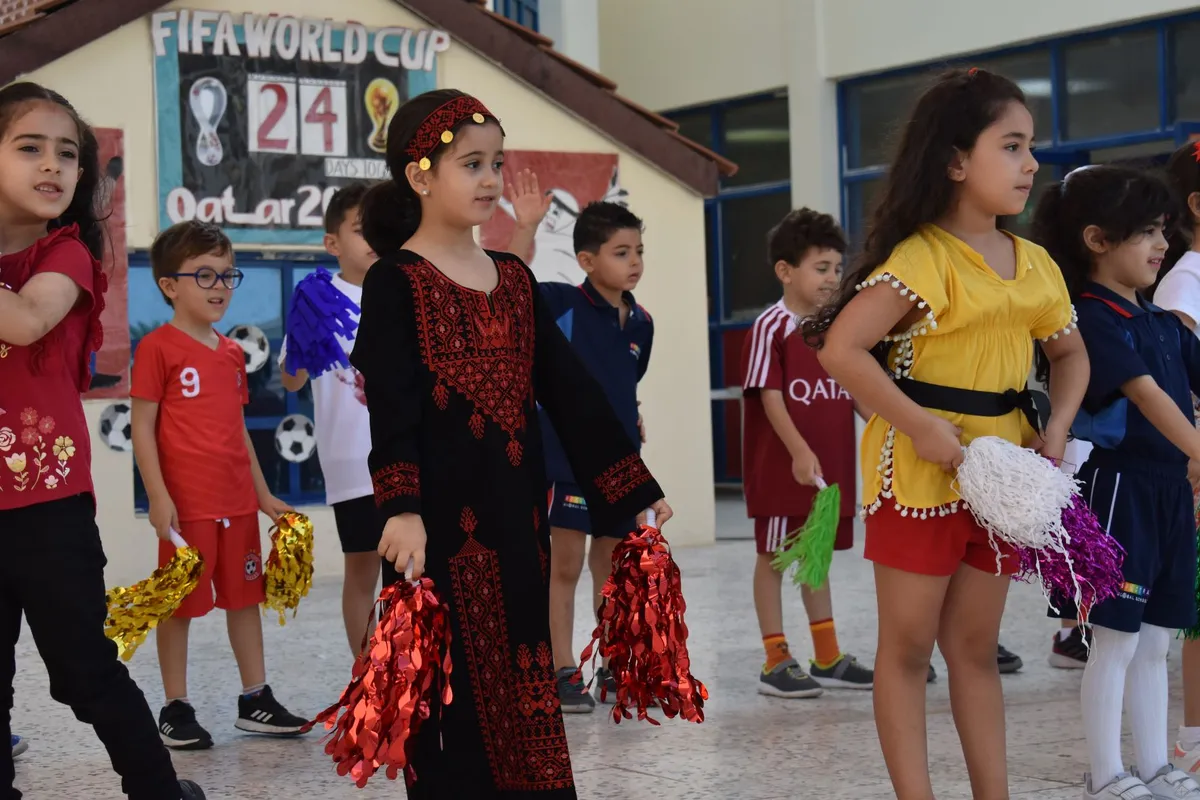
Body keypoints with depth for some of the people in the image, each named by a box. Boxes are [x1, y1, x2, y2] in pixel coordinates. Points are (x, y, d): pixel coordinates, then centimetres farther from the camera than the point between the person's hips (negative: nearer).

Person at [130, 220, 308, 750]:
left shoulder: (231, 353, 13)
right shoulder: (158, 348, -8)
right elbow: (142, 428, -9)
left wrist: (263, 494, 18)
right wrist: (158, 496, -15)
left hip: (238, 501, 7)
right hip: (186, 503, -7)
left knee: (245, 597, 12)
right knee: (180, 603, 3)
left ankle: (255, 701, 21)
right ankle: (176, 709, 12)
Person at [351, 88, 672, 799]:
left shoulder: (514, 279, 13)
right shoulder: (397, 283, -5)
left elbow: (570, 390, 12)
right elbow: (392, 409, -16)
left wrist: (636, 489, 9)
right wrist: (401, 508, -29)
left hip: (517, 511, 6)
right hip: (442, 514, -6)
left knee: (521, 682, 11)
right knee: (453, 691, -2)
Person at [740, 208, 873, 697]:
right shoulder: (771, 327, -11)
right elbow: (769, 396, -16)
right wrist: (799, 451, -24)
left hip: (831, 466, 7)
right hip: (781, 468, -7)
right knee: (773, 557, 3)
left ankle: (827, 658, 21)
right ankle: (775, 662, 8)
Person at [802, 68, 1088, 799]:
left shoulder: (1036, 265, 7)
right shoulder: (922, 257, -15)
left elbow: (1071, 355, 21)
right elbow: (840, 348, -25)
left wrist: (1057, 427, 2)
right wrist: (919, 427, -23)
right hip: (920, 471, -7)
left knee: (977, 645, 14)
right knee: (910, 646, 4)